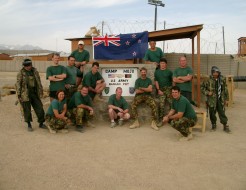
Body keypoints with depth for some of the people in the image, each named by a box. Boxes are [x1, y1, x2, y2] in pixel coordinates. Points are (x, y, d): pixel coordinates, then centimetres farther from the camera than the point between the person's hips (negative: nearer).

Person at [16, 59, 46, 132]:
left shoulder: (35, 71, 7)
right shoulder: (21, 73, -4)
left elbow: (39, 82, 13)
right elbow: (18, 84, -4)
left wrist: (41, 92, 11)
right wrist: (19, 95, -8)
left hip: (35, 93, 4)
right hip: (25, 94, -3)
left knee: (39, 108, 5)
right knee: (27, 110, 3)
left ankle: (41, 123, 18)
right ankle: (29, 125, 18)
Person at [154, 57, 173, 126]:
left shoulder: (169, 72, 6)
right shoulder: (157, 72, 11)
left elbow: (173, 81, 3)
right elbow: (156, 81, 8)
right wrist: (158, 90, -2)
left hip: (169, 89, -1)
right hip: (161, 90, 1)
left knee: (171, 104, -3)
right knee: (161, 105, -7)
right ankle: (161, 120, -2)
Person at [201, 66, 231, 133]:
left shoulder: (222, 79, 0)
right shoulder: (208, 80, -8)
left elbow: (225, 89, 6)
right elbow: (202, 87, 2)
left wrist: (226, 99, 6)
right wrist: (207, 92, -12)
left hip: (220, 100, 1)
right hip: (212, 100, -1)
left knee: (222, 113, 4)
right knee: (212, 113, 8)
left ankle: (225, 126, 14)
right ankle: (213, 125, 26)